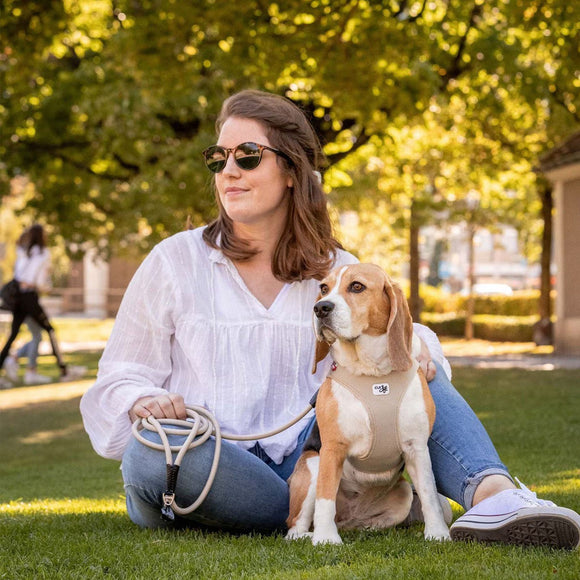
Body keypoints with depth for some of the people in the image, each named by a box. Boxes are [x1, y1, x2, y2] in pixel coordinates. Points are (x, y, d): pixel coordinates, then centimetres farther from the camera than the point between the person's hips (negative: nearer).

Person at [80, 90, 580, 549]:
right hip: (207, 471, -2)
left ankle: (492, 495, -33)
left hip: (303, 464, 3)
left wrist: (414, 347, -11)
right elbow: (121, 374, 5)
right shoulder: (177, 260, 4)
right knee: (151, 450, -37)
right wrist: (142, 402, -19)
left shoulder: (337, 271, 11)